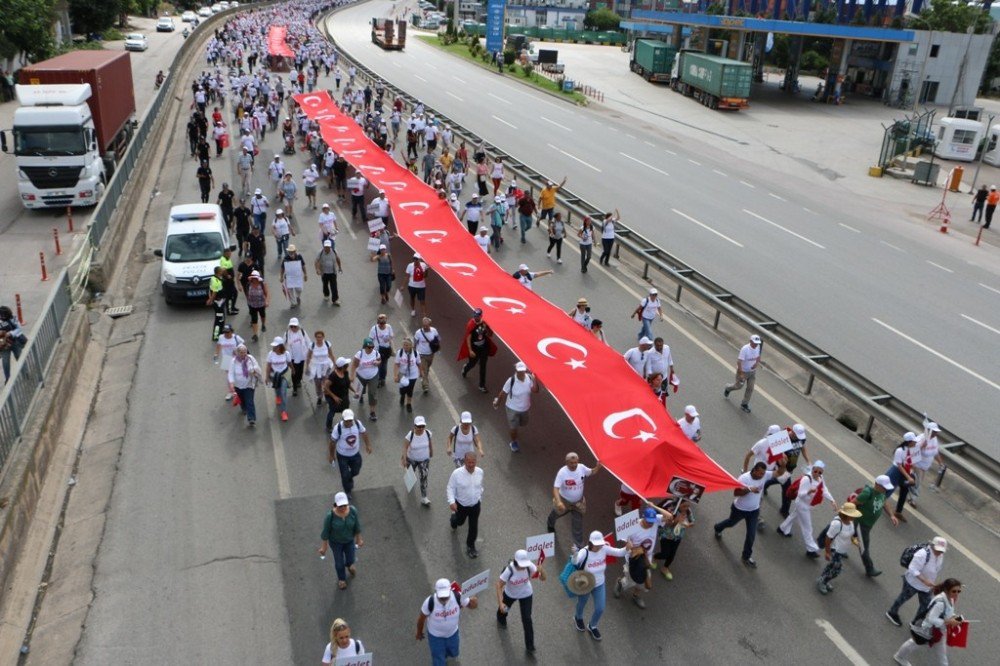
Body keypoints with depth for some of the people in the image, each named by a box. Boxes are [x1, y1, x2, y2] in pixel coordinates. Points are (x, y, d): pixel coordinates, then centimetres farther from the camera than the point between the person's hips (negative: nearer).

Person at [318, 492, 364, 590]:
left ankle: (349, 564, 61)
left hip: (349, 539, 2)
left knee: (350, 559, 23)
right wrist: (324, 546, -7)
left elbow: (357, 525, -11)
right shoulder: (330, 515, -33)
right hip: (335, 541, -2)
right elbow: (326, 531, -18)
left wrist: (359, 538, 2)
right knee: (339, 561, 20)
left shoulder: (353, 511, -27)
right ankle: (341, 578, 51)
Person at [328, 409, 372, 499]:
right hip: (342, 455, -3)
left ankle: (349, 479, 56)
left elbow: (363, 433, 2)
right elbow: (333, 442, -14)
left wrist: (368, 445, 10)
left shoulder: (357, 424, -19)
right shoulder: (338, 428, -28)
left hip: (355, 454, 3)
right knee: (345, 475, 6)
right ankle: (348, 491, 36)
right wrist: (331, 455, -3)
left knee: (355, 471, 19)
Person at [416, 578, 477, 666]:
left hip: (452, 632, 3)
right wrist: (419, 632, 2)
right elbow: (421, 618, -16)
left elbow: (474, 604, -18)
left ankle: (446, 653, 64)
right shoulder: (430, 602, -36)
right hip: (435, 635, -3)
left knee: (453, 653, 29)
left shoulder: (457, 597, -32)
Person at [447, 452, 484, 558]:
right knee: (460, 521, 23)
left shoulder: (480, 472, -14)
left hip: (475, 505, 2)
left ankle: (470, 546, 33)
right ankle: (453, 519, 60)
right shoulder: (457, 473, -26)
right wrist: (451, 501, -27)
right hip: (461, 505, -2)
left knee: (474, 527, 10)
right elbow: (451, 488, -15)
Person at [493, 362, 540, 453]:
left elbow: (535, 390, -22)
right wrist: (497, 402, -2)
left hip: (525, 408, 4)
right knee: (513, 428, 9)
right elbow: (503, 393, -14)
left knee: (523, 424, 26)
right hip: (513, 408, -4)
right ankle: (513, 442, 39)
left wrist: (534, 380, -35)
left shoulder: (529, 378, -16)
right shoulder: (511, 381, -26)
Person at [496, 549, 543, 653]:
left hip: (526, 594, 0)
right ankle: (501, 619, 67)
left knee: (527, 619, -4)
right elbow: (499, 585, -29)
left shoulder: (529, 566, -32)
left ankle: (530, 646, 16)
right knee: (503, 609, 28)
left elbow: (543, 578, -28)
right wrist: (500, 603, -35)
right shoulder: (509, 569, -38)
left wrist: (541, 570, -50)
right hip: (510, 594, 0)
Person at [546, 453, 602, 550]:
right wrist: (558, 502, -50)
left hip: (578, 502, 2)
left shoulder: (582, 468, -19)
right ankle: (550, 525, 64)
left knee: (578, 525, 7)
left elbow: (591, 472, 1)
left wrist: (597, 468, -22)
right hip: (564, 501, -2)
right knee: (556, 514, 28)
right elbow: (556, 488, -35)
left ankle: (579, 546, 23)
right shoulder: (562, 472, -33)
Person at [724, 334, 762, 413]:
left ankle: (744, 404, 23)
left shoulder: (758, 347, -10)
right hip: (743, 371, -5)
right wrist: (741, 374, -28)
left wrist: (757, 363, -13)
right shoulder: (745, 349, -30)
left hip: (752, 371, 5)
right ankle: (728, 388, 47)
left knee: (750, 388, 7)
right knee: (738, 386, 14)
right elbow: (739, 362, -28)